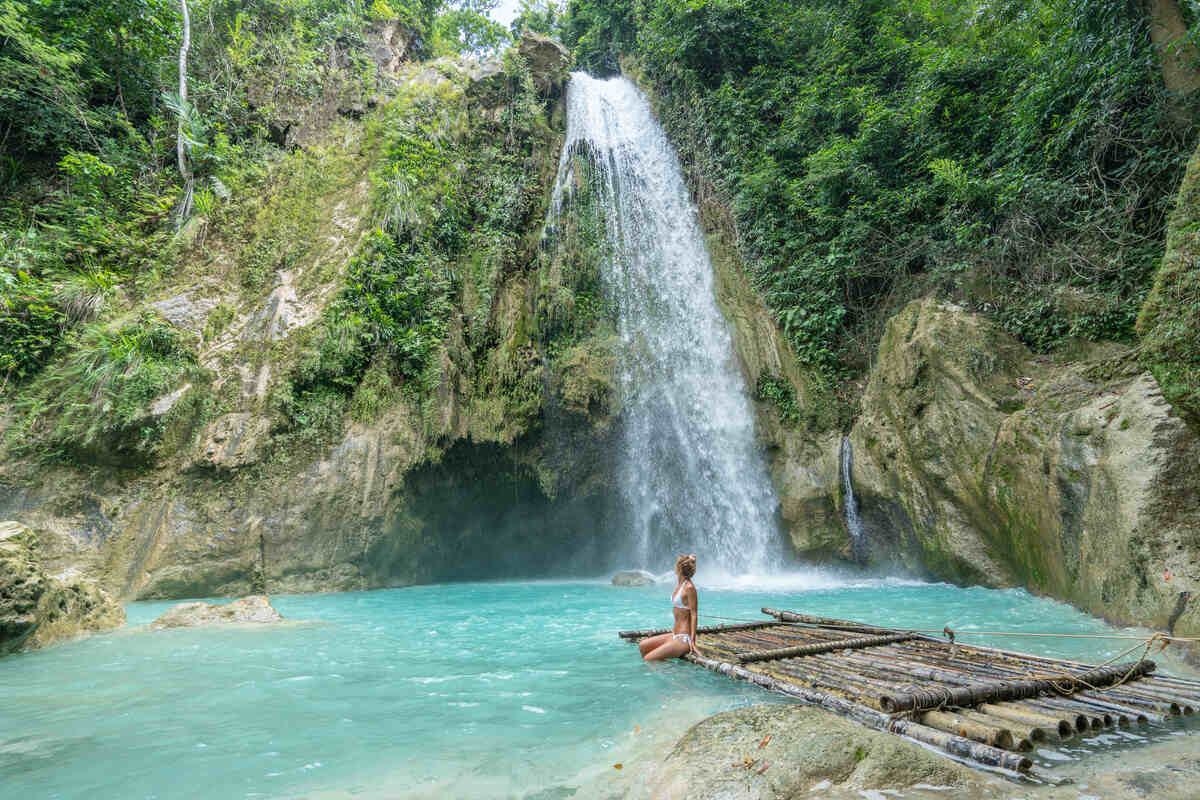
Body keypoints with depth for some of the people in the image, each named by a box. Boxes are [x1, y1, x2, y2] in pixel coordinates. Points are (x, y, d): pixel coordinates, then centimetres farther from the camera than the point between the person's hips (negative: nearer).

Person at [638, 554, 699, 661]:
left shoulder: (689, 587, -16)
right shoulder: (679, 584, 11)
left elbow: (694, 614, -17)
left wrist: (692, 640, -19)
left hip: (684, 639, -9)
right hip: (675, 635, 9)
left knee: (648, 659, -13)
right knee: (642, 646, 7)